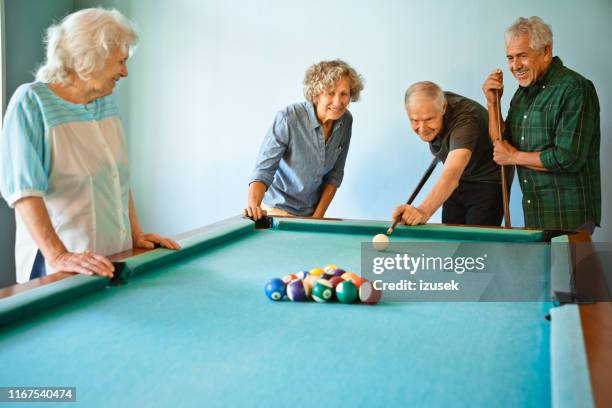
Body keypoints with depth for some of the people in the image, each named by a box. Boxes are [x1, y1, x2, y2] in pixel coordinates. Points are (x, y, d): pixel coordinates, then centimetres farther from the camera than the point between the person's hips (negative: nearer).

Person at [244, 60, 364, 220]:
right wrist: (253, 205, -40)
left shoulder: (346, 121, -10)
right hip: (278, 210, -4)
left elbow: (335, 174, -2)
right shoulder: (288, 119, -26)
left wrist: (318, 215, -8)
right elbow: (263, 170, -24)